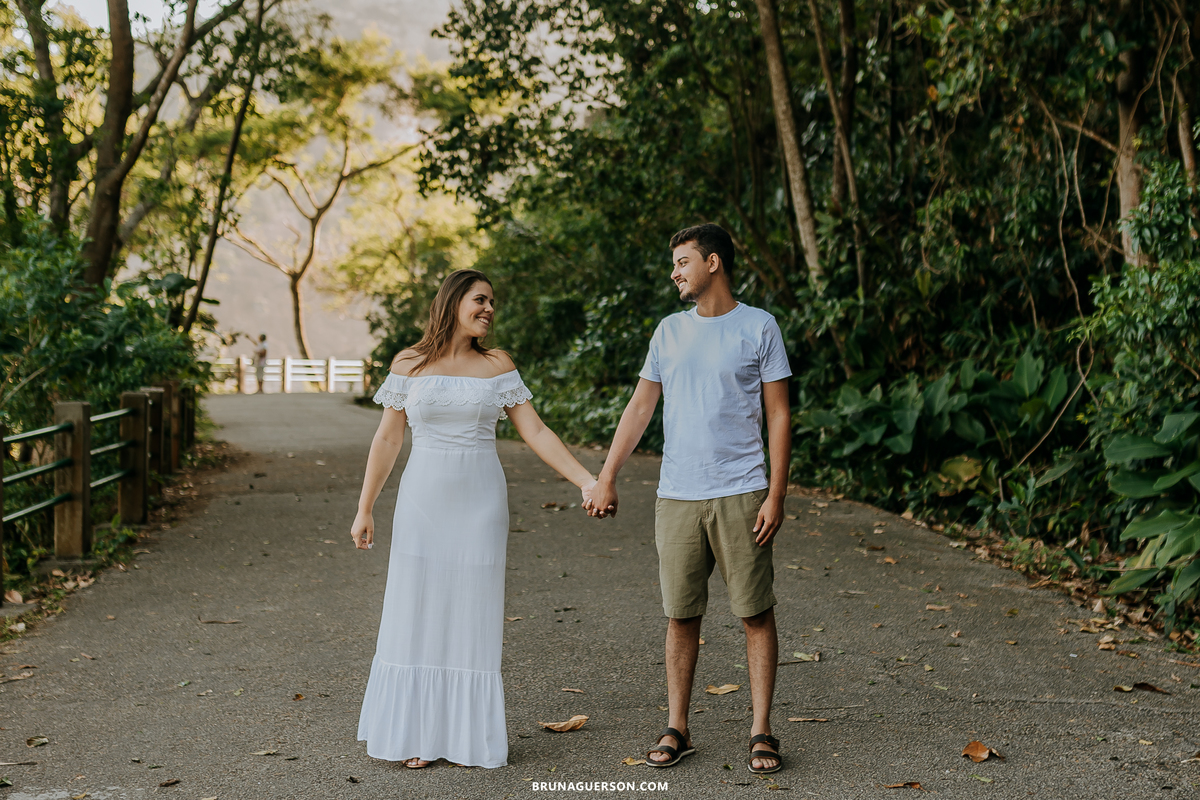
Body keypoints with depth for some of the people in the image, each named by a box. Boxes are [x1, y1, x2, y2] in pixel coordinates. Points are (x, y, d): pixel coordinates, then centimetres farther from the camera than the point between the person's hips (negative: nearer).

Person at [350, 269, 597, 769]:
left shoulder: (497, 366, 4)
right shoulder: (410, 365, 2)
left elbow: (535, 432, 2)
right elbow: (387, 439, 5)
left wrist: (585, 480, -7)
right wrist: (364, 510, 5)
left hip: (481, 503, 1)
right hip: (423, 502, 0)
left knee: (474, 617, 3)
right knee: (418, 614, 2)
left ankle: (470, 737, 14)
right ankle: (416, 734, 13)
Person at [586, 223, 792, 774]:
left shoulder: (759, 327, 1)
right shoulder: (670, 331, 12)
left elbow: (779, 416, 0)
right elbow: (640, 407, 14)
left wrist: (775, 496, -8)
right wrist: (606, 479, 7)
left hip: (740, 495, -3)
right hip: (676, 496, 3)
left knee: (756, 614, 0)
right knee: (681, 616, 6)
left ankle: (762, 733, 9)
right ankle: (677, 730, 16)